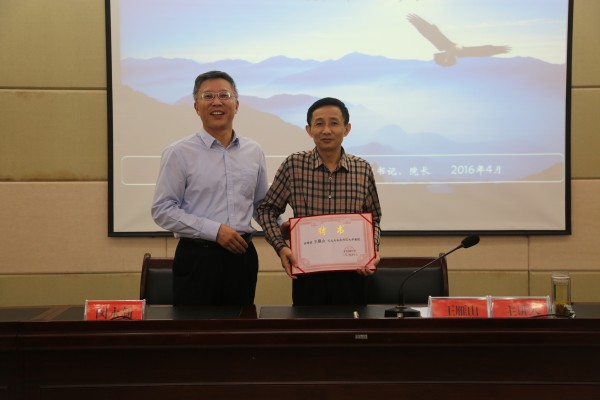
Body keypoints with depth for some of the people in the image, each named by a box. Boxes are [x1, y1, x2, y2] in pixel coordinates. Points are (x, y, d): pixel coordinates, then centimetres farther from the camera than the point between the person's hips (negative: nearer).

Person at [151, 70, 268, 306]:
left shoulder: (254, 152, 9)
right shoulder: (179, 153, -4)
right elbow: (162, 210, -8)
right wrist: (215, 230, -15)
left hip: (242, 255, 4)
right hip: (198, 257, -4)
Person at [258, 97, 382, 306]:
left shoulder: (363, 170, 0)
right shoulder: (293, 165, -4)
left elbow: (373, 218, 11)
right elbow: (267, 210, 4)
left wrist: (373, 250, -6)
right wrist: (281, 246, -9)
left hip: (351, 272, 1)